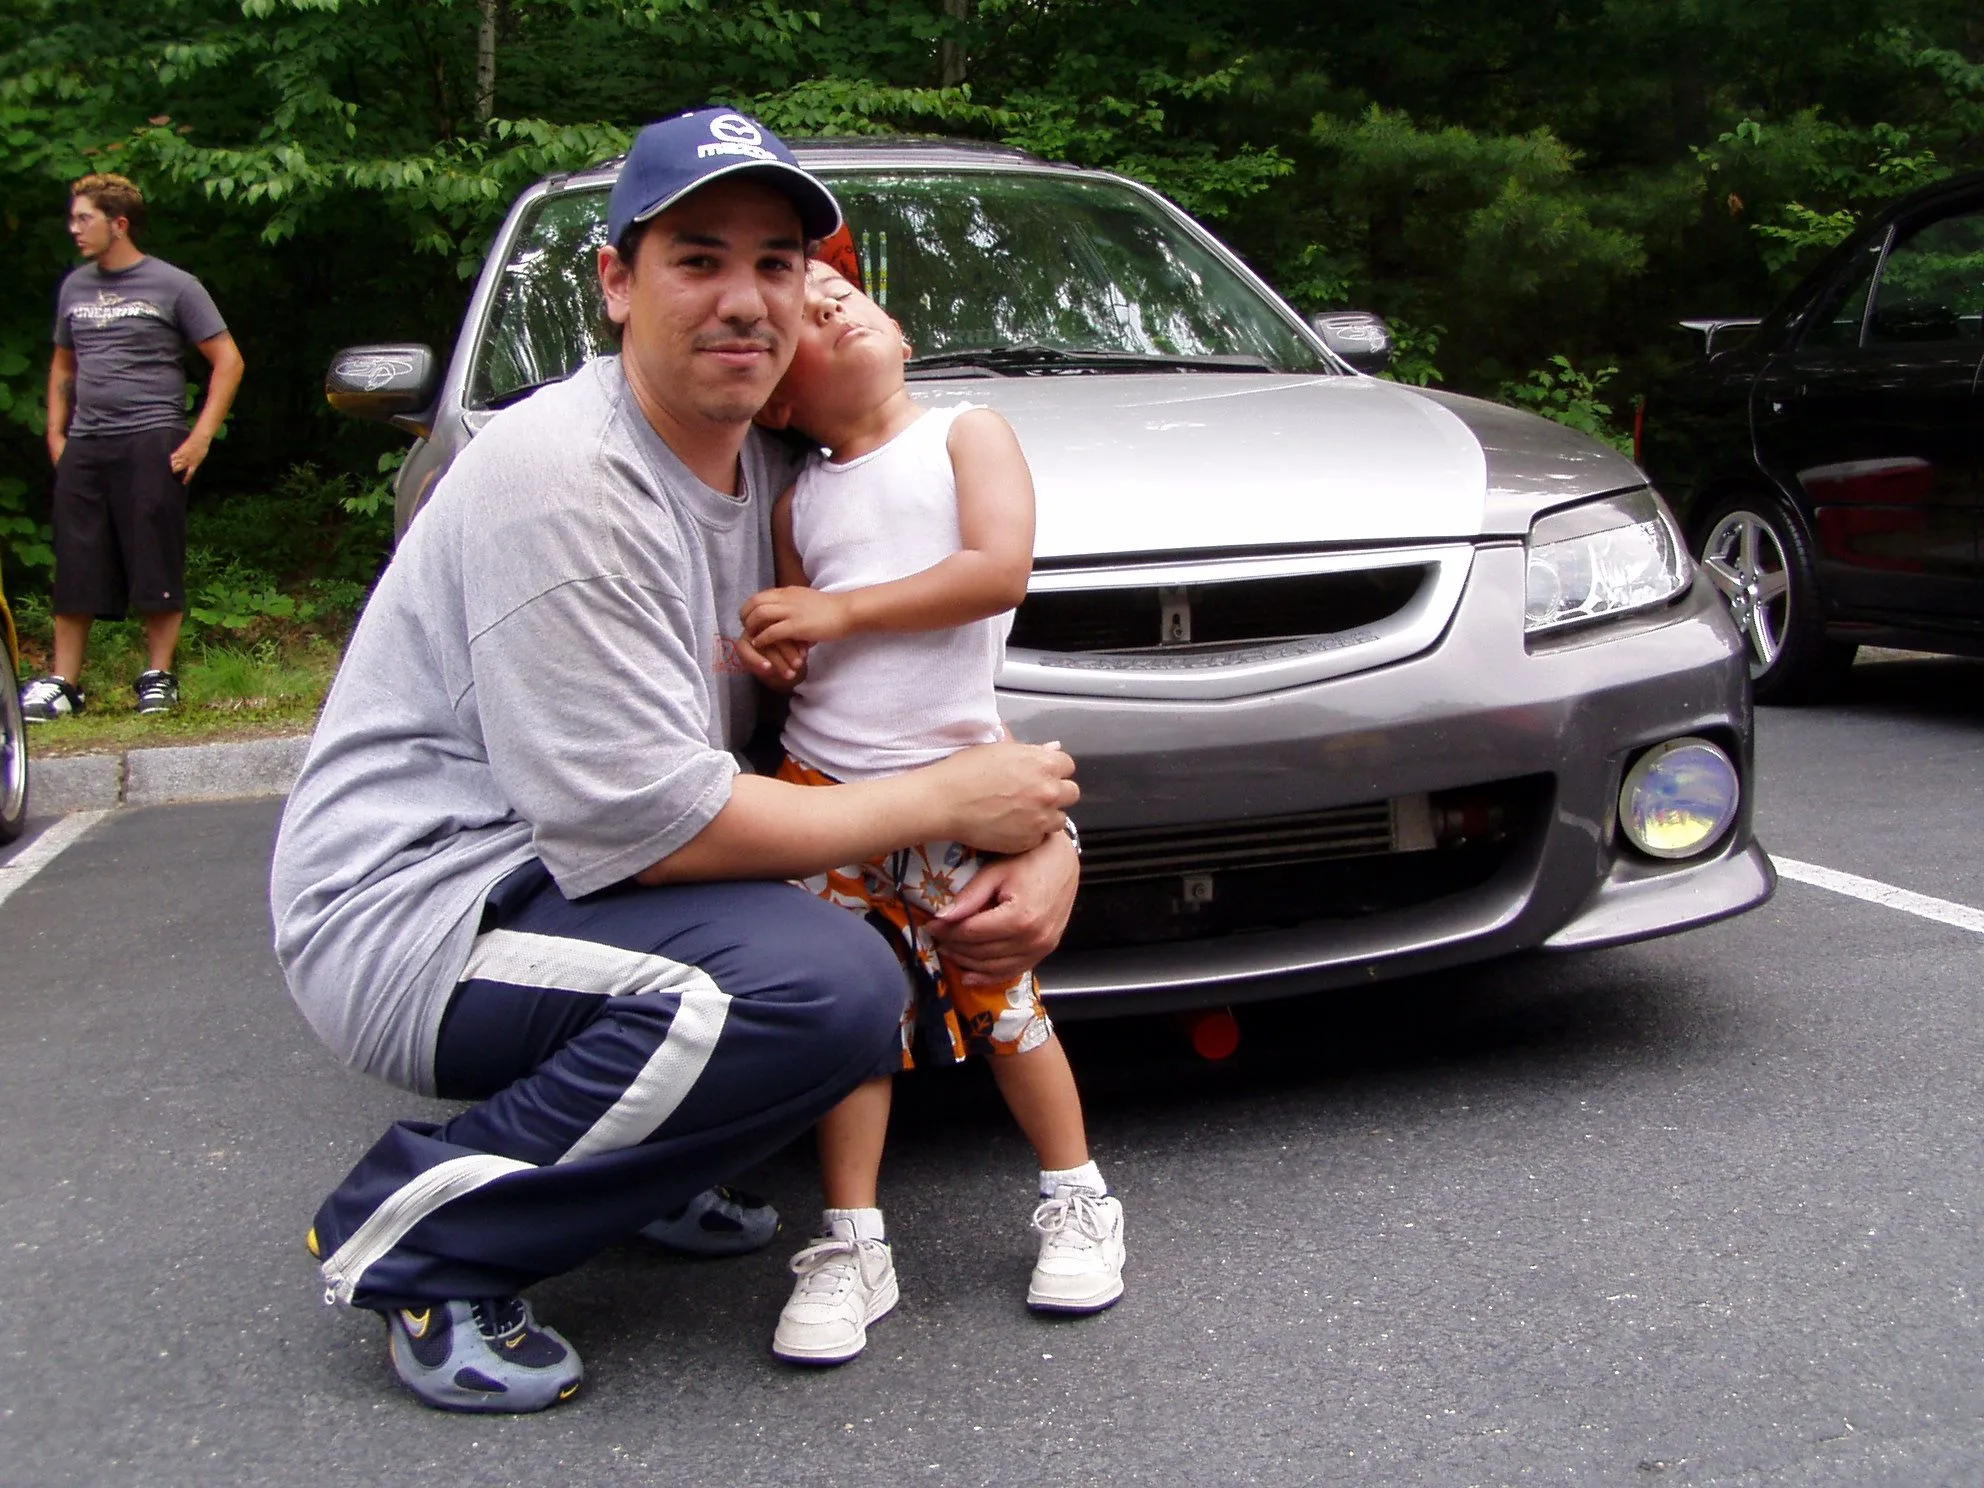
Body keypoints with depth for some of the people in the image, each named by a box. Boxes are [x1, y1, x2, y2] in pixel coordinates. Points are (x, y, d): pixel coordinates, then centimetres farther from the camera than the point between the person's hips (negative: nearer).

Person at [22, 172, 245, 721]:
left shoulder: (173, 286, 1)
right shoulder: (75, 287, 16)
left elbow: (227, 361, 0)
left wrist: (200, 437, -7)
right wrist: (56, 433, 14)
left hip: (150, 443, -5)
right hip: (83, 447, 5)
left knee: (157, 567, -2)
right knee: (74, 571, 4)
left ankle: (158, 677, 8)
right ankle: (62, 683, 9)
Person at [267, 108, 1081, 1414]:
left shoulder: (767, 471, 6)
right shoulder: (563, 479, -21)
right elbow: (642, 825, -25)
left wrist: (1045, 835, -11)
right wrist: (950, 803, -18)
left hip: (558, 877, 9)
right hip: (408, 916, -9)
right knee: (827, 987, -28)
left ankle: (635, 1165, 12)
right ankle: (420, 1238, -10)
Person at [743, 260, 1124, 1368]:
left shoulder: (970, 433, 1)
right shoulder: (798, 502, 13)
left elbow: (1000, 570, -14)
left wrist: (836, 612, -15)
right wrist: (769, 647, -4)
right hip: (822, 780, 4)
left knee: (998, 999, 3)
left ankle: (1078, 1200, 23)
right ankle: (853, 1245, 12)